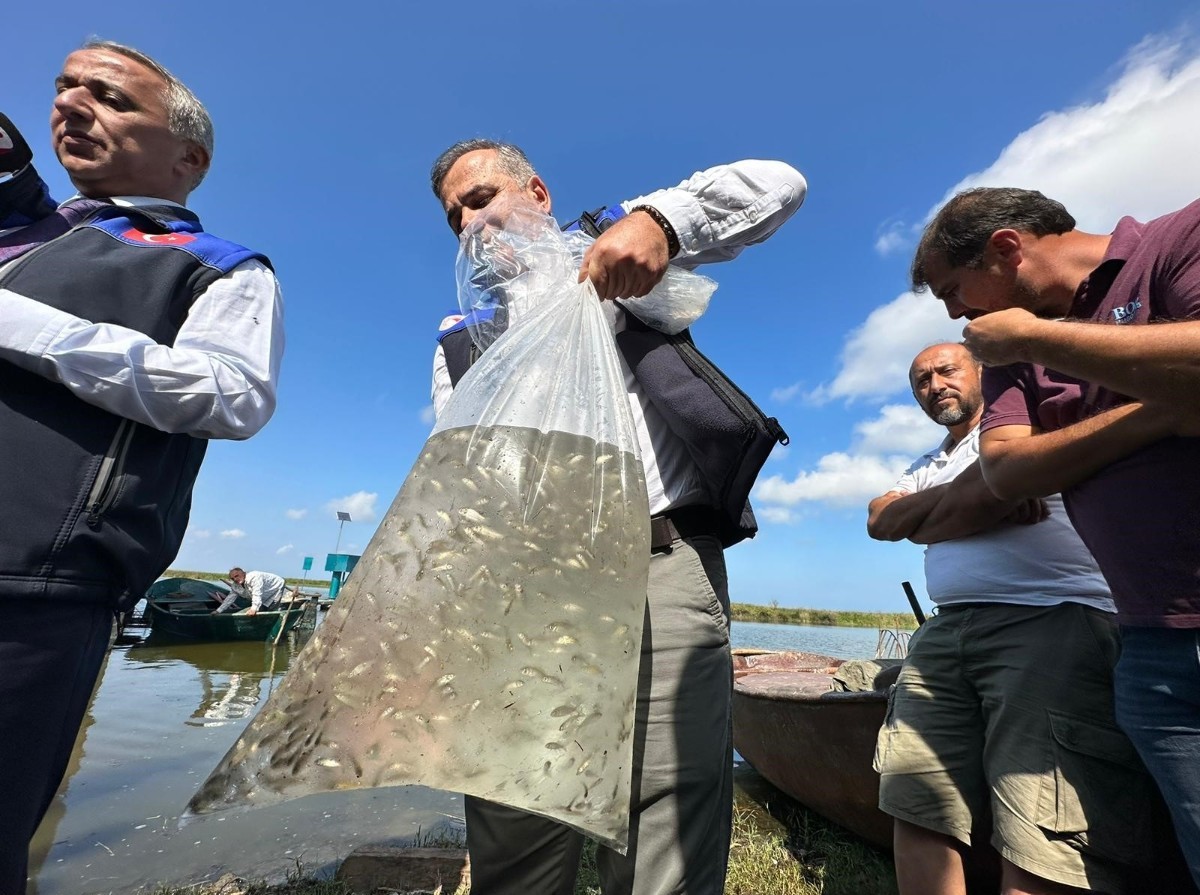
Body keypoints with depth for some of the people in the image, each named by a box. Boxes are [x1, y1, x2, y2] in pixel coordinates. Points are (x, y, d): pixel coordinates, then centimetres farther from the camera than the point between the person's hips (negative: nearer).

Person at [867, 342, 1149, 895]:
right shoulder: (924, 468, 28)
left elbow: (994, 493, -10)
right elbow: (880, 521, 11)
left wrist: (918, 522, 5)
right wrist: (957, 498, -2)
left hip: (1050, 621, -6)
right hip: (945, 635, 6)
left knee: (1040, 846, -13)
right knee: (919, 814, -1)